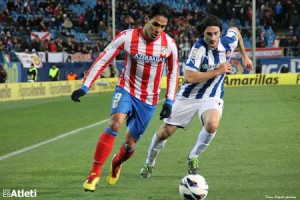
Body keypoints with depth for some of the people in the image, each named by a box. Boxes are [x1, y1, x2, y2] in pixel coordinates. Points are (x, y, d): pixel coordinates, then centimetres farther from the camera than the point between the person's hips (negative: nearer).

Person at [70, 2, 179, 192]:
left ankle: (117, 163, 45)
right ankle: (95, 173, -23)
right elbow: (103, 60, -13)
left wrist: (169, 102, 0)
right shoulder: (127, 37, -17)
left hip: (149, 100, 2)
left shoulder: (169, 44, -11)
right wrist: (84, 88, -19)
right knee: (115, 124, -30)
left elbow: (173, 72, 4)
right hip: (127, 89, -2)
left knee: (130, 144, 8)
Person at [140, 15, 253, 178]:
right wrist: (218, 71, -26)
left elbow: (235, 30, 17)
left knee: (212, 125, -30)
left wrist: (244, 56, 20)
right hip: (188, 96, -2)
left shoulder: (228, 42, -10)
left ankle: (193, 157, -2)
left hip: (212, 97, 2)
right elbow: (189, 77, -33)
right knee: (165, 133, 2)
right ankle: (149, 163, 32)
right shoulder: (199, 48, -25)